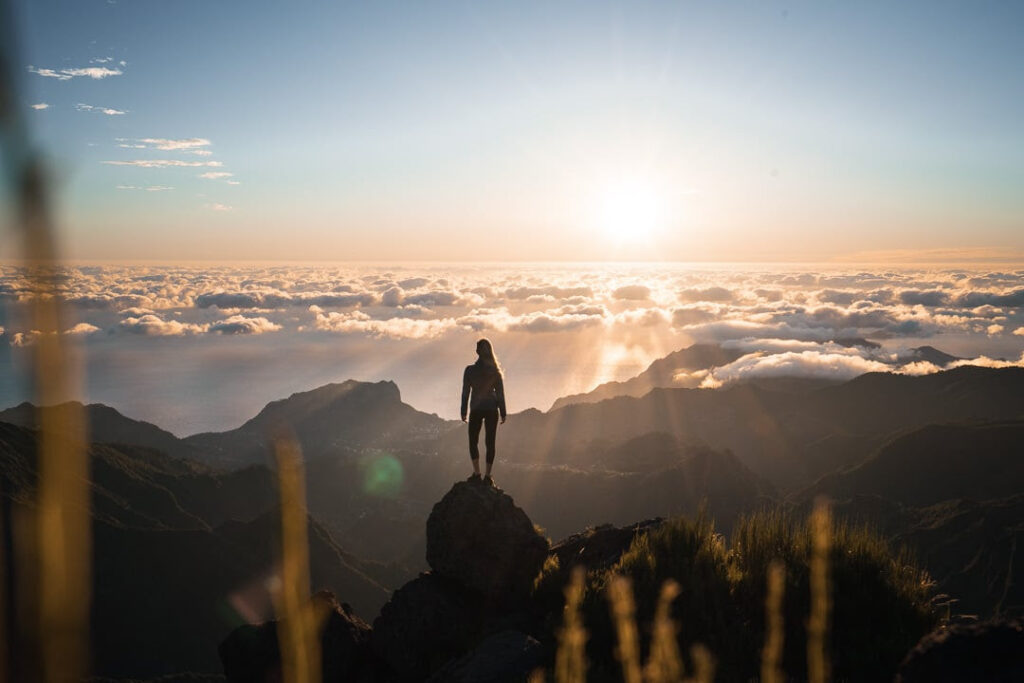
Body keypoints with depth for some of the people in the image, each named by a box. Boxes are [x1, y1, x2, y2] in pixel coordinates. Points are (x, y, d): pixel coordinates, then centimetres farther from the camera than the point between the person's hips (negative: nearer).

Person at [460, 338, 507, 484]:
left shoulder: (470, 370, -5)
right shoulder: (495, 371, 0)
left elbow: (465, 393, -4)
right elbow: (500, 393, 1)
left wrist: (463, 412, 3)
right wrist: (503, 413, 7)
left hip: (476, 410, -1)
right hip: (492, 409, 1)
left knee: (473, 441, 10)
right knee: (490, 442, 5)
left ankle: (477, 473, -1)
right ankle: (488, 475, 2)